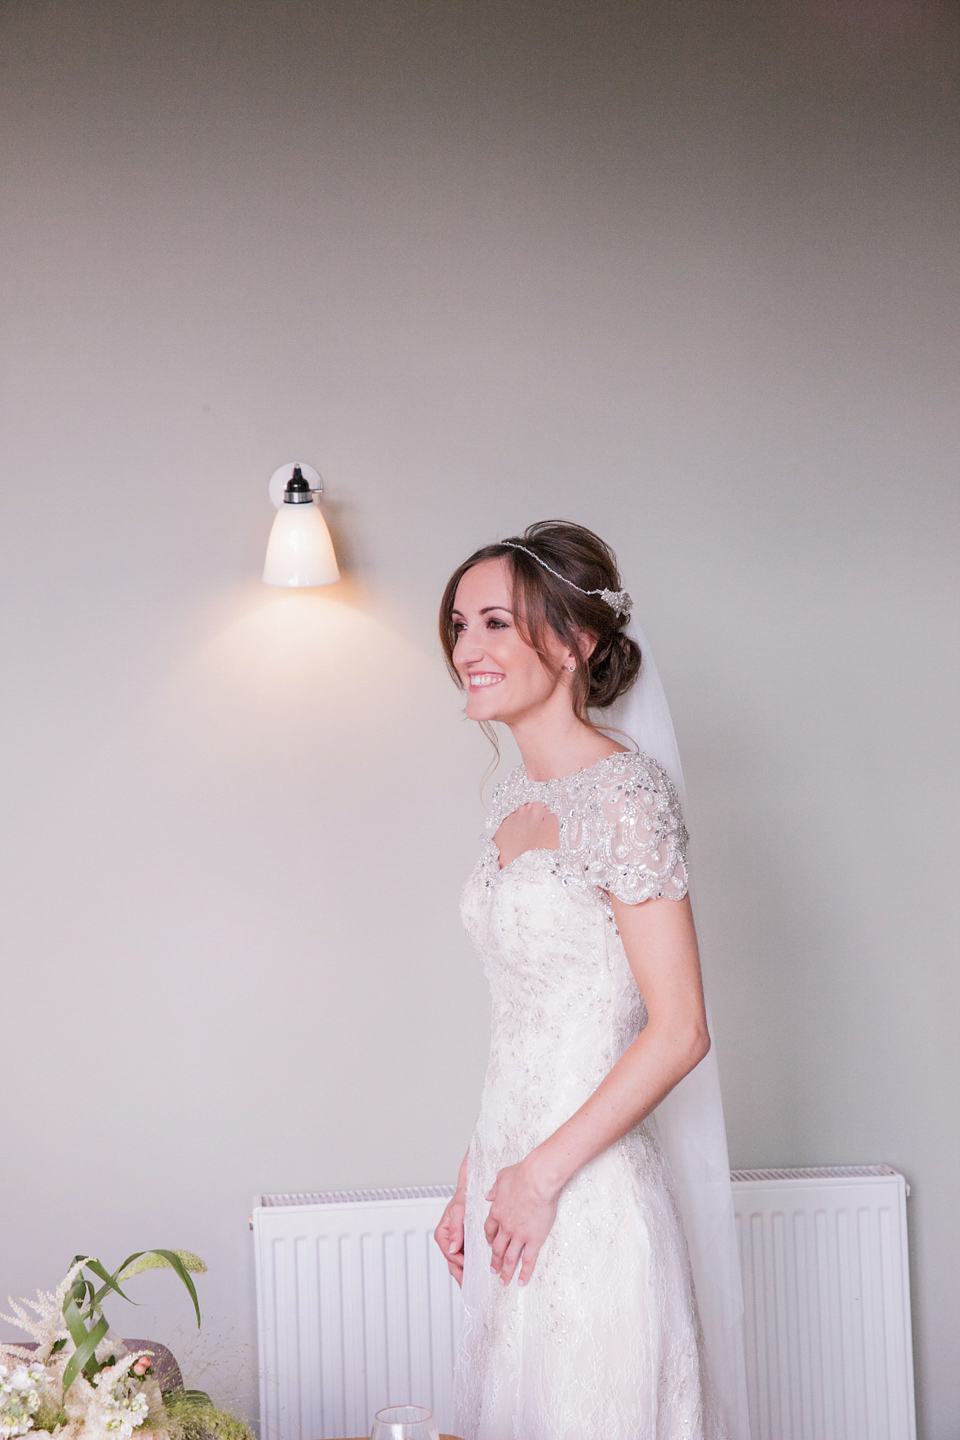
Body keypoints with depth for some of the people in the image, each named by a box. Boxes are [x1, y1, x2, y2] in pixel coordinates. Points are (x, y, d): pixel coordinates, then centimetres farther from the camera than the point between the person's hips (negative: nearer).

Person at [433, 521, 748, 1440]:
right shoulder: (517, 799, 9)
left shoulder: (623, 795, -15)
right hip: (510, 1175, 8)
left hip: (587, 1189, -8)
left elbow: (679, 1032, -18)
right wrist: (471, 1186, 13)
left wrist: (542, 1175, -14)